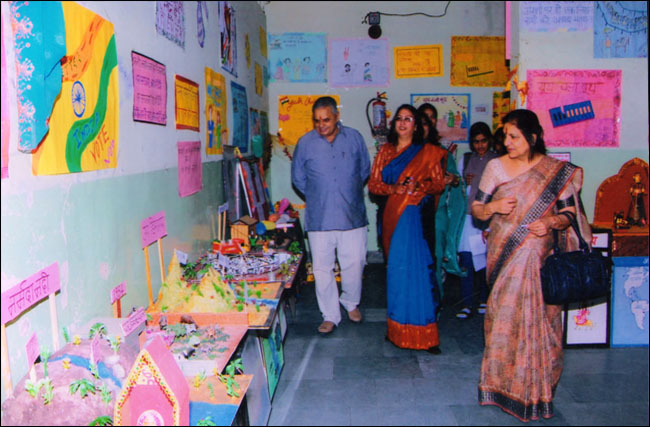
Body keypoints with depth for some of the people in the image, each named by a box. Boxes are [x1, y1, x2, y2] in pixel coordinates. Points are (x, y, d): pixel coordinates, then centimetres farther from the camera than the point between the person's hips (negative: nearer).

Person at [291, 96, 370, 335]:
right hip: (319, 217, 0)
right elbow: (298, 178, 12)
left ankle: (351, 303, 33)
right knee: (322, 269, 2)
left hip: (352, 216, 1)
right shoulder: (305, 143, 2)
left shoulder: (354, 138, 4)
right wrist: (316, 196, 11)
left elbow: (365, 170, 16)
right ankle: (330, 315, 17)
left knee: (354, 264, 6)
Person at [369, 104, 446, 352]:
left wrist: (418, 187, -16)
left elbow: (439, 183, 2)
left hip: (415, 215, -3)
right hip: (392, 215, 4)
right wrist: (394, 188, -9)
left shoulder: (427, 152, 7)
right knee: (396, 269, 4)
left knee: (413, 268, -12)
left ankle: (422, 334, -5)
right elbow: (373, 184, 9)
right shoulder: (385, 151, 15)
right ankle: (397, 329, 12)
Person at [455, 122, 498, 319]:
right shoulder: (466, 159, 13)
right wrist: (464, 183, -5)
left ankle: (484, 300, 15)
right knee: (466, 259, -4)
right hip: (468, 215, 2)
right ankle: (466, 303, 2)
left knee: (486, 258, 0)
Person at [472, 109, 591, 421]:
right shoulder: (496, 167, 4)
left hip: (540, 257, -1)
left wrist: (550, 222, -16)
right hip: (504, 254, 1)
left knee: (539, 318, 0)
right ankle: (503, 382, 18)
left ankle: (536, 388, 17)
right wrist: (492, 207, -15)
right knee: (503, 316, 2)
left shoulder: (558, 171, 1)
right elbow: (476, 209, 6)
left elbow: (569, 213, 4)